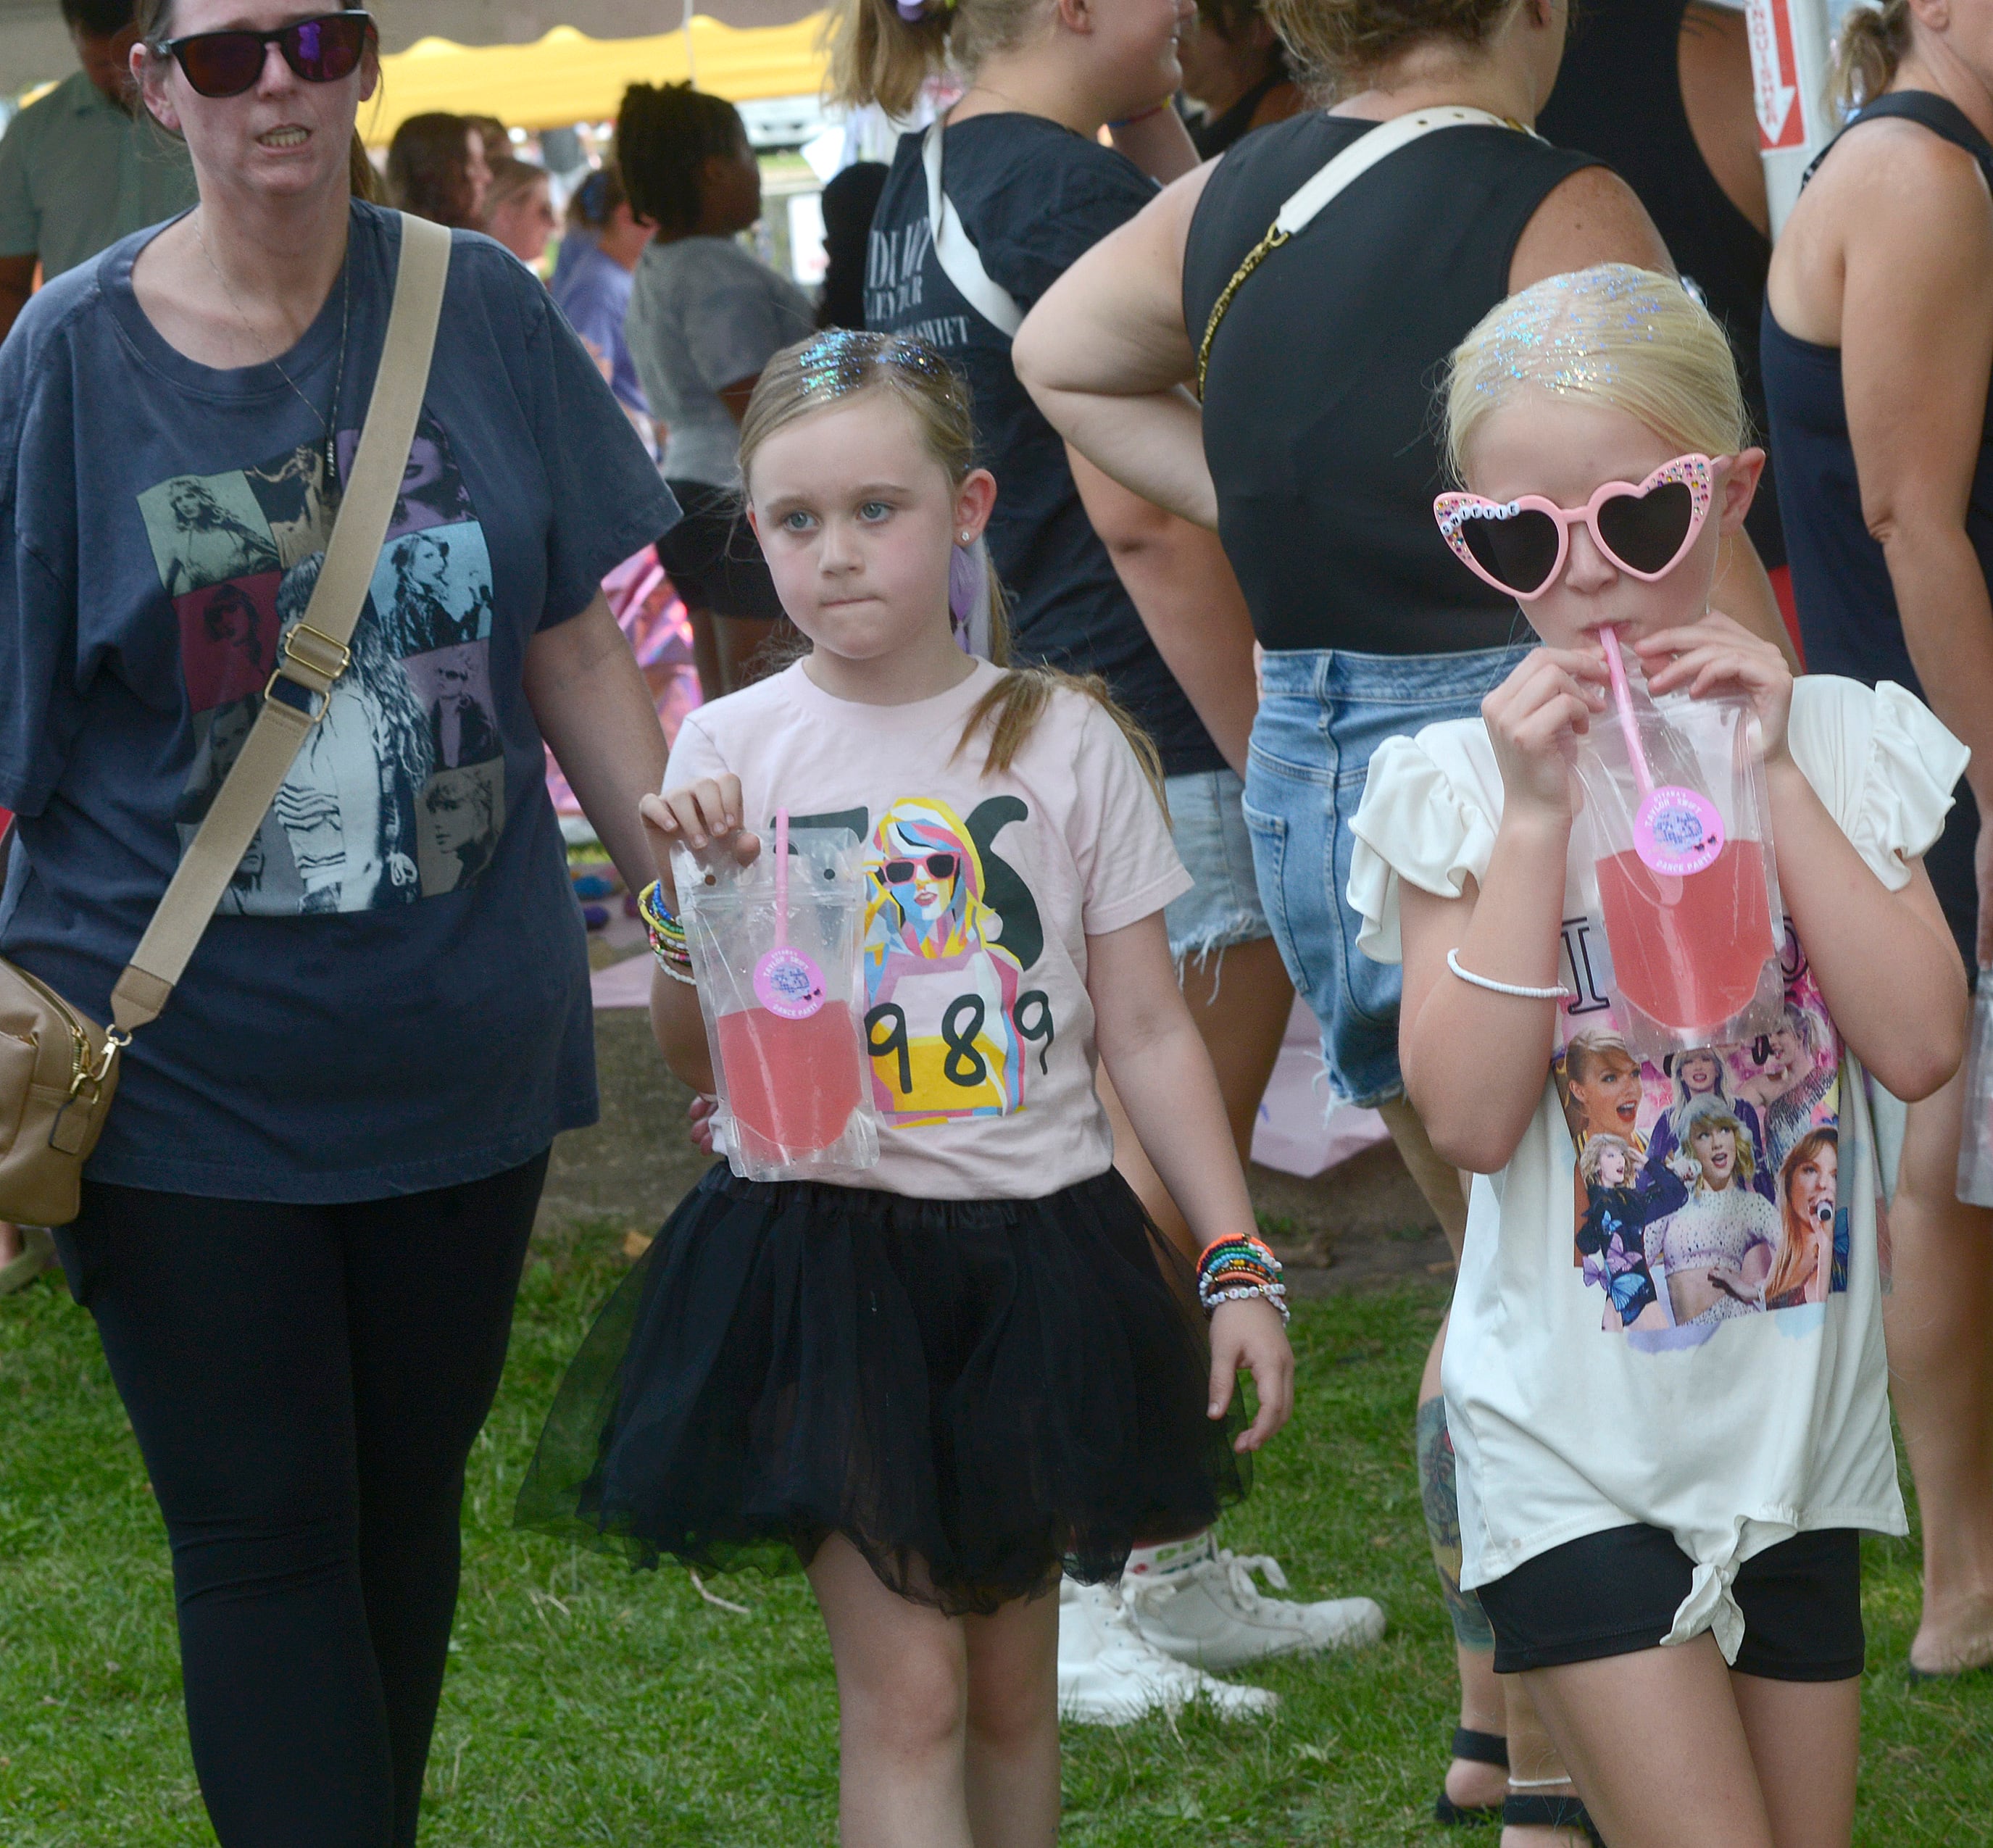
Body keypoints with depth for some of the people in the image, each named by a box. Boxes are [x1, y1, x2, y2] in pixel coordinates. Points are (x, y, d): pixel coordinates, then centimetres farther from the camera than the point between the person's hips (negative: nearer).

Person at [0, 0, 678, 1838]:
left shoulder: (481, 313, 1)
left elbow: (573, 646, 8)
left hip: (462, 1042, 3)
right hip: (189, 1054, -3)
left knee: (407, 1504, 14)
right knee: (263, 1542, -1)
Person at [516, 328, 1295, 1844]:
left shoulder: (1065, 741, 0)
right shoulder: (731, 752, 0)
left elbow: (1146, 1031, 4)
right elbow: (698, 1058, 4)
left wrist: (1238, 1264, 0)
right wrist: (687, 898, -15)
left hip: (1035, 1253, 1)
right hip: (825, 1253, -1)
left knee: (1013, 1683, 10)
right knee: (905, 1693, -7)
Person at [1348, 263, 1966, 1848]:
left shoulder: (1839, 743, 0)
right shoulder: (1459, 787, -6)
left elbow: (1921, 1048, -12)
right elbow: (1467, 1117, -16)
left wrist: (1766, 778, -14)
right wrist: (1537, 814, -18)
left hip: (1798, 1422, 3)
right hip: (1577, 1447, -3)